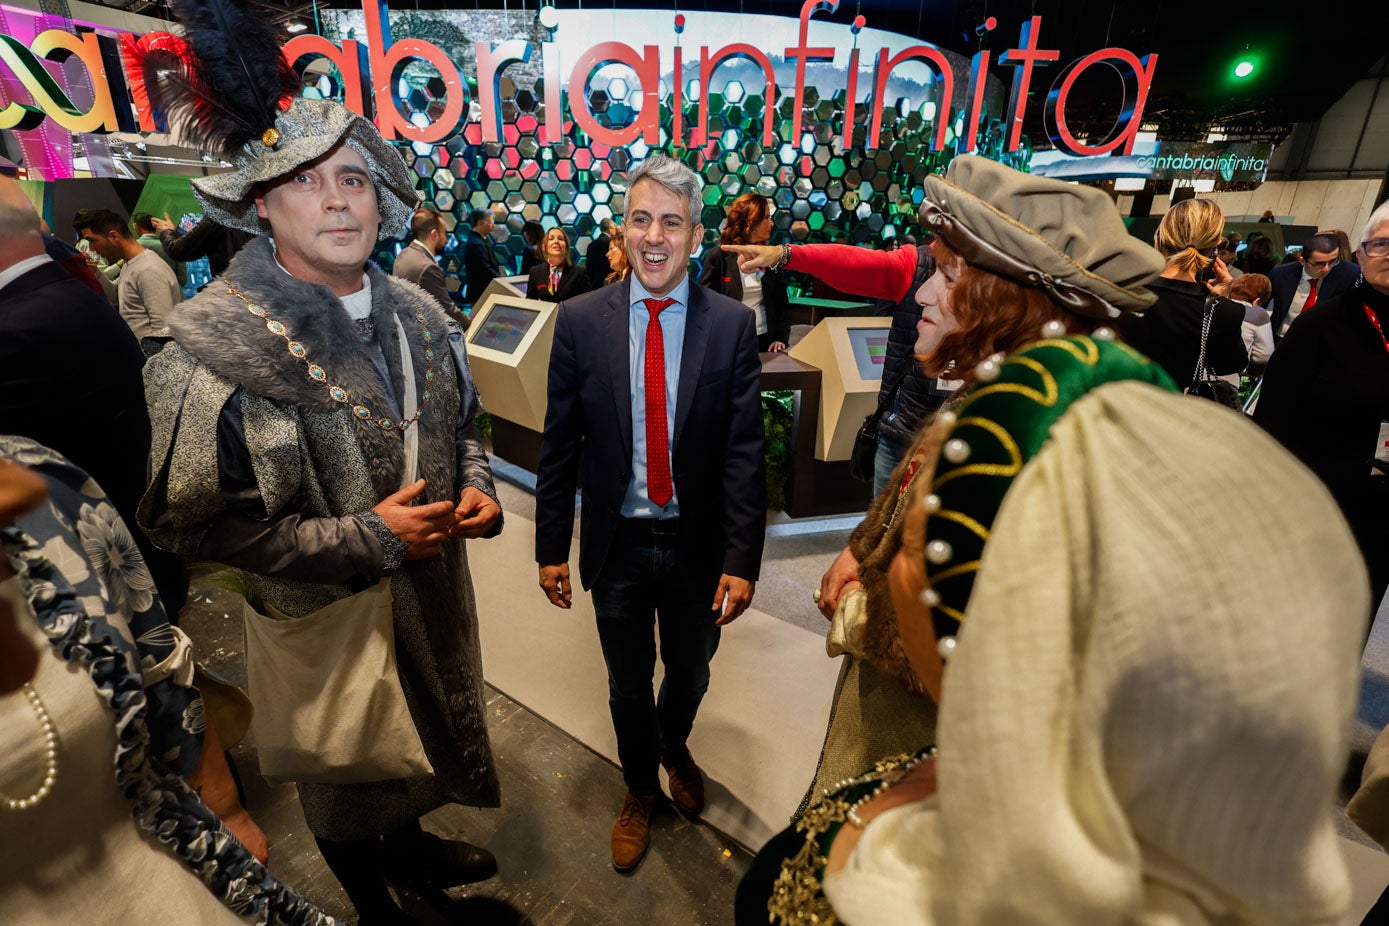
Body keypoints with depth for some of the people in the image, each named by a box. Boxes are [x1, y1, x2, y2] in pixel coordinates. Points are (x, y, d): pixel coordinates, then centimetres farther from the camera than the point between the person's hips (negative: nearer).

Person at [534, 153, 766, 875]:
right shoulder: (580, 320, -6)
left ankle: (675, 747, 59)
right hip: (617, 545, 0)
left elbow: (744, 452, -10)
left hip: (698, 545, 1)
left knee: (690, 674, 23)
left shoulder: (732, 324, -8)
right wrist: (551, 547, -2)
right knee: (628, 684, 20)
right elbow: (559, 445, -3)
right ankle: (640, 788, 50)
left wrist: (742, 560, -14)